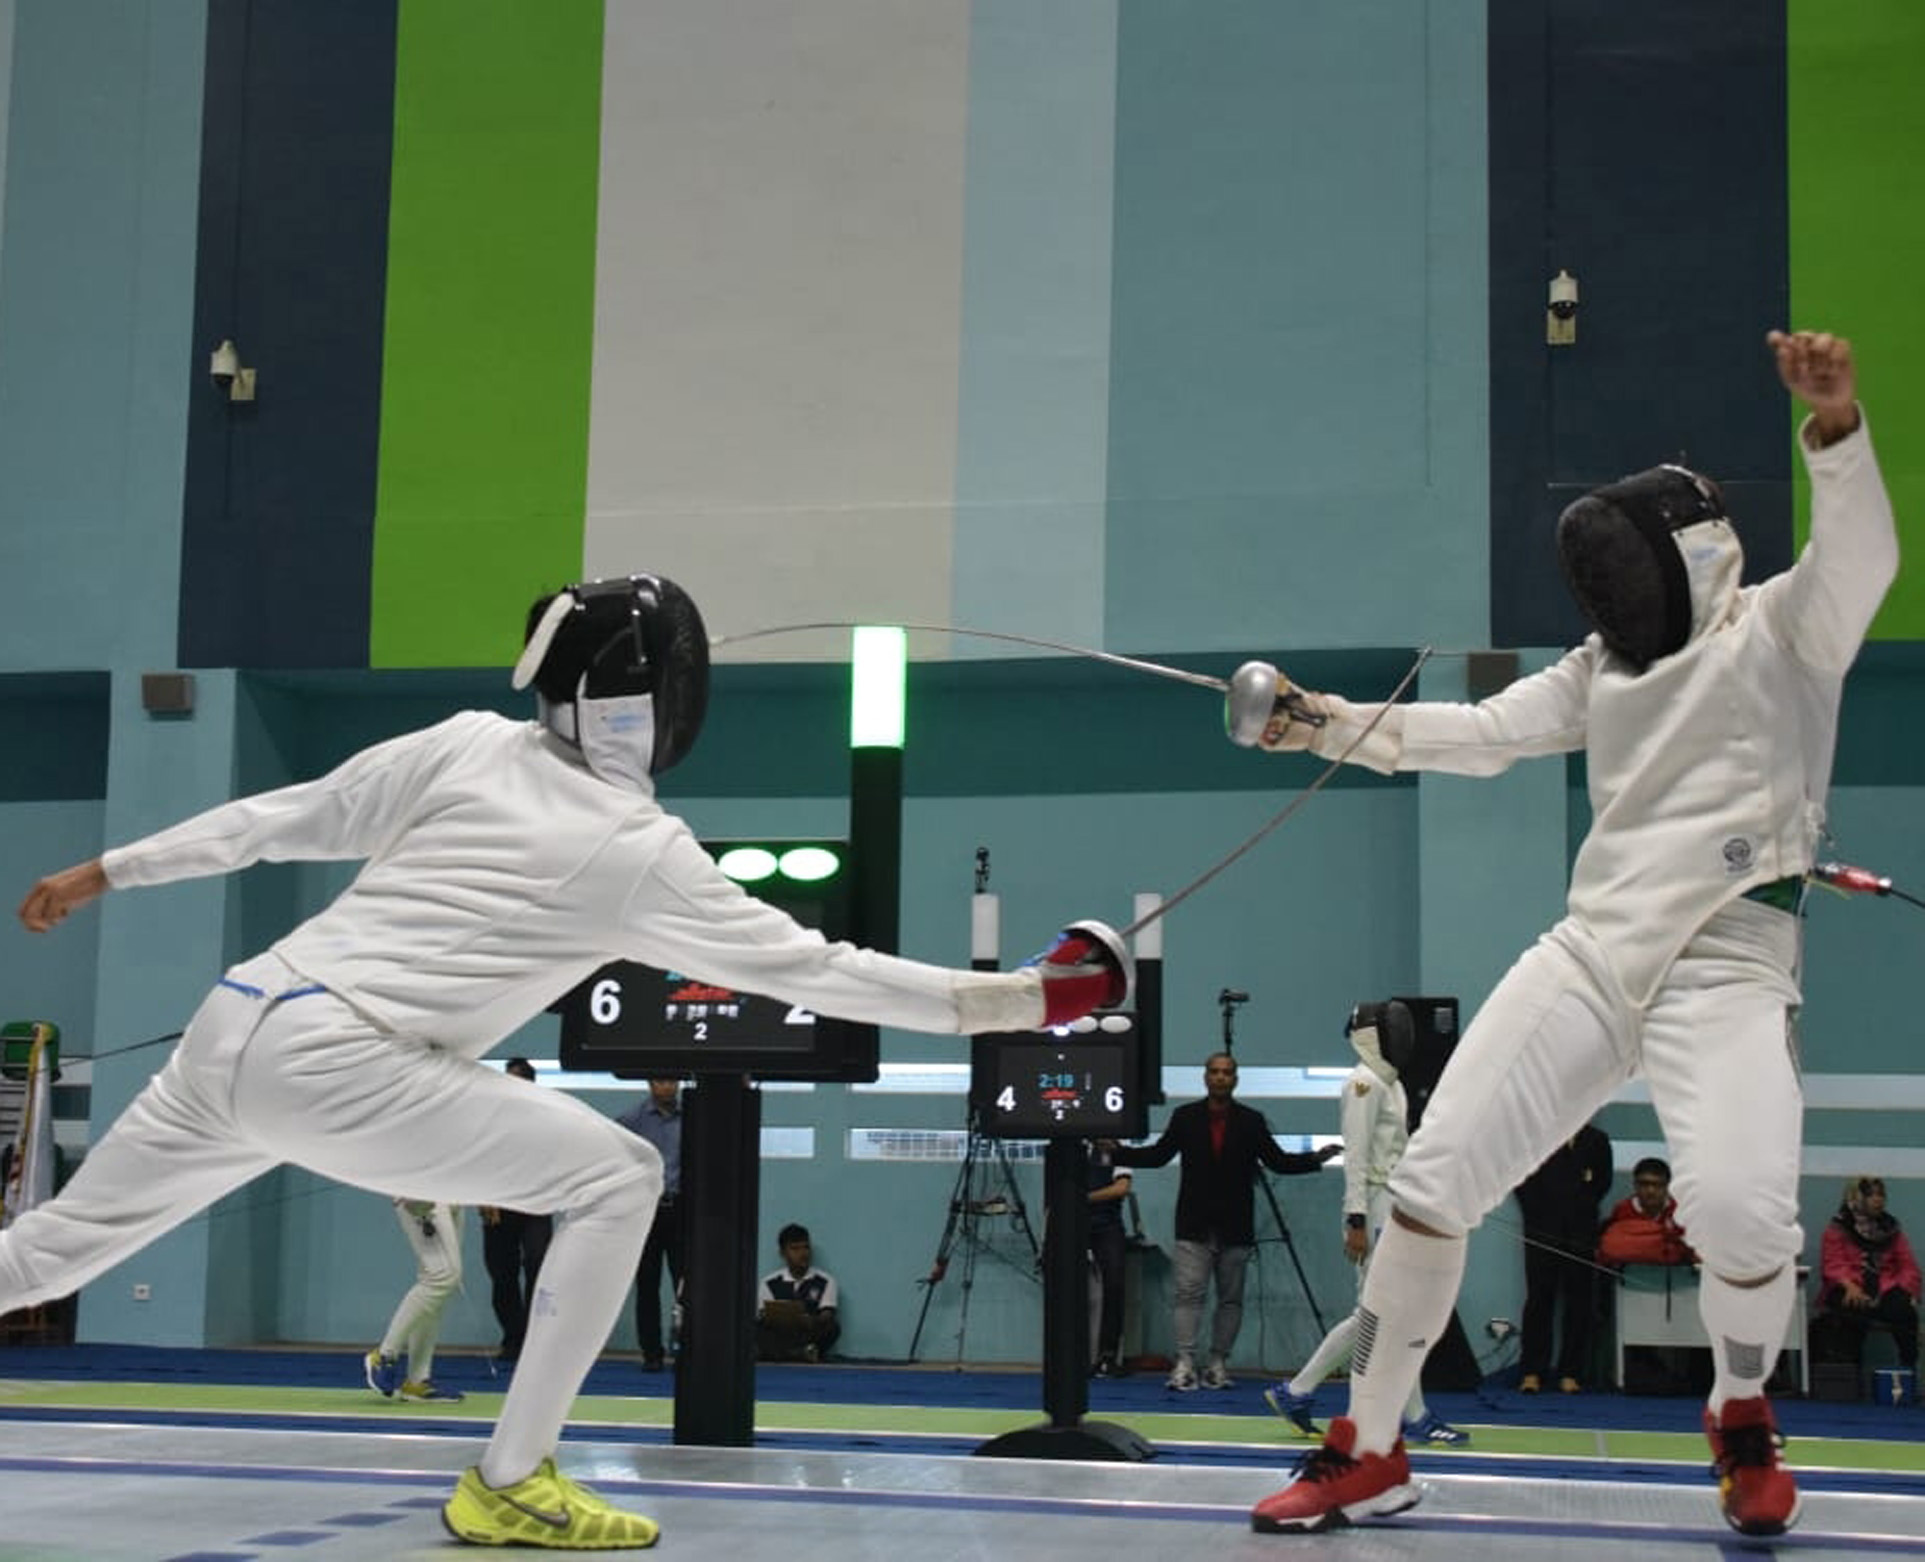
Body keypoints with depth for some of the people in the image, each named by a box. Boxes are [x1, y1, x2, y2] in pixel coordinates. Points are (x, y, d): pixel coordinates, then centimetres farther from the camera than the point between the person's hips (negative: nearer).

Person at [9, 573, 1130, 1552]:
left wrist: (105, 871, 24)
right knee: (619, 1178, -2)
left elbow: (287, 818, 14)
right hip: (330, 1064, -7)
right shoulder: (645, 855, -4)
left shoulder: (470, 745, 9)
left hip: (237, 1031, 7)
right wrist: (1019, 997, 4)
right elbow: (818, 973, 0)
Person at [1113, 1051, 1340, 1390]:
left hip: (1235, 1228, 1)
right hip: (1194, 1226, -1)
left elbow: (1278, 1161, 6)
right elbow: (1158, 1155, 10)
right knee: (1189, 1292, -8)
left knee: (1231, 1297, 4)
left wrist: (1314, 1158, -9)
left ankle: (1218, 1363, 12)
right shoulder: (1185, 1117, 6)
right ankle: (1185, 1363, -8)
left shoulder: (1251, 1121, 5)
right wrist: (1117, 1152, -2)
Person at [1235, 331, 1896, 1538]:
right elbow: (1476, 735, 13)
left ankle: (1744, 1415, 7)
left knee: (1738, 1210, -28)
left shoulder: (1777, 629, -1)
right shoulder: (1606, 664, 17)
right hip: (1591, 954, 6)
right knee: (1434, 1178, -4)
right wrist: (1321, 723, -1)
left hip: (1725, 970, -6)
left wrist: (1836, 423, -41)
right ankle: (1369, 1453, 11)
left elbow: (1860, 556, -21)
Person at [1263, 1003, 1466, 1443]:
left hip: (1393, 1208, 10)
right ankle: (1416, 1418, 3)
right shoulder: (1365, 1083, -12)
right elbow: (1356, 1156, -18)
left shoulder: (1390, 1084, 18)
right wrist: (1356, 1221, -22)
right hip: (1374, 1209, -10)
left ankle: (1295, 1394, 14)